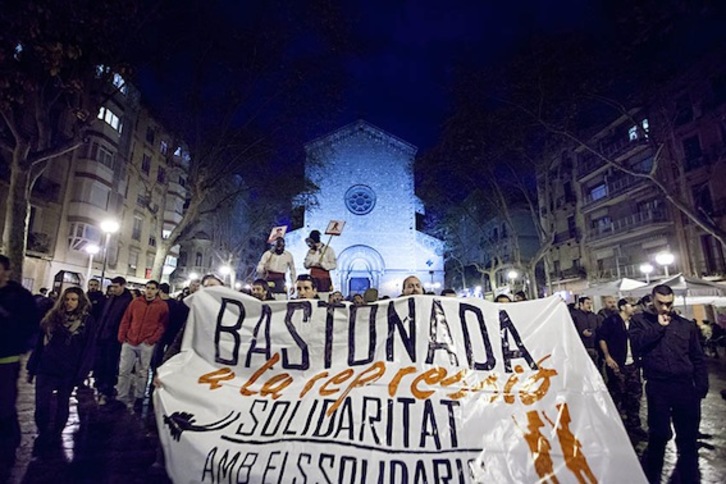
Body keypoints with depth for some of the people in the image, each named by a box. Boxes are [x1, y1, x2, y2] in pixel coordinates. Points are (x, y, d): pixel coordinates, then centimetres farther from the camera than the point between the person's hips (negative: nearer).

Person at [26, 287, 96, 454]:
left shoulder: (87, 321, -7)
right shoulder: (52, 317, 4)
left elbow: (88, 350, -8)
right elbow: (40, 344, 10)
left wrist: (81, 374, -12)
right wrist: (32, 367, 8)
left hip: (68, 372, -2)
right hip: (46, 369, 2)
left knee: (62, 405, 10)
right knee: (41, 406, -1)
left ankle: (55, 436, 31)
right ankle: (43, 435, 22)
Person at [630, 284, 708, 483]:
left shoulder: (686, 325, 10)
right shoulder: (640, 320, 4)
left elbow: (698, 358, 12)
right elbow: (637, 345, -13)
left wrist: (701, 387, 4)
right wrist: (659, 326, -11)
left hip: (685, 386, 2)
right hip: (657, 387, -2)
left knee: (688, 436, 10)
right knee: (658, 435, 6)